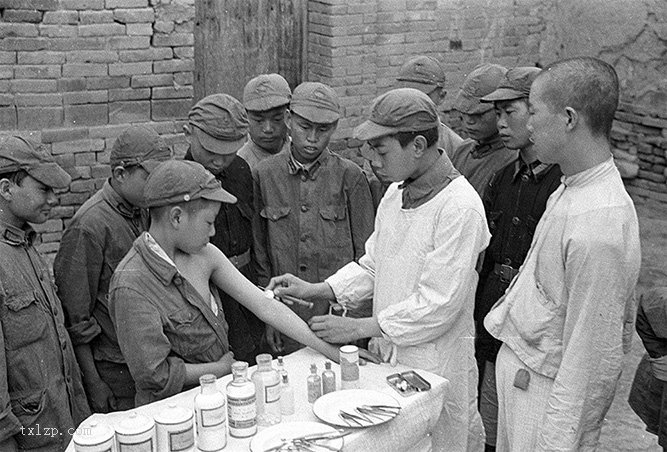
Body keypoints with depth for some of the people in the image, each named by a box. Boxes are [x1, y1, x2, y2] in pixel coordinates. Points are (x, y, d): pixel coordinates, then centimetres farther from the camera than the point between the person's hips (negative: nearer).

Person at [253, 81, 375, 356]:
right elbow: (260, 251, 8)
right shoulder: (265, 174, 3)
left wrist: (354, 320, -4)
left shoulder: (350, 177, -3)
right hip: (286, 317, 2)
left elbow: (365, 255, 1)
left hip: (340, 314, -1)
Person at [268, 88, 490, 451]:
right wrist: (315, 290, -1)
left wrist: (359, 329, -19)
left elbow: (438, 305, -23)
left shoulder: (460, 207, -22)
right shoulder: (394, 194, 5)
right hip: (388, 354, 7)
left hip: (434, 365, -7)